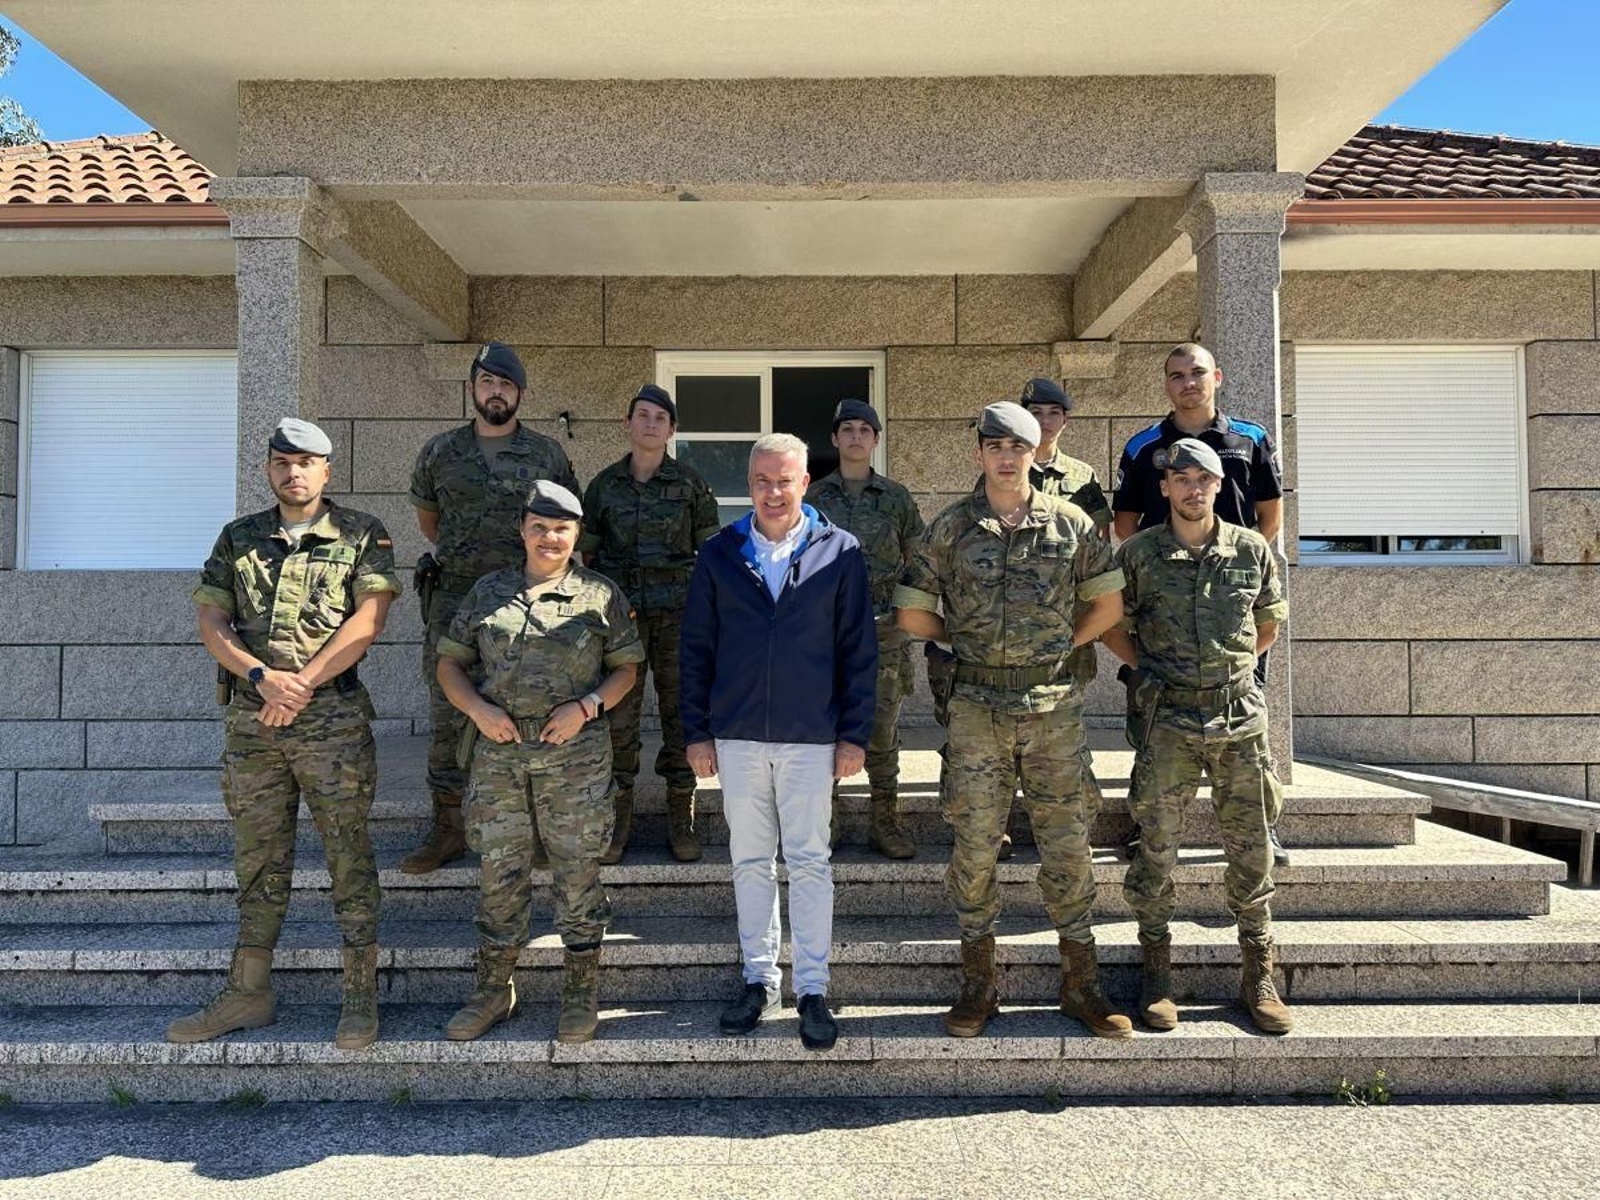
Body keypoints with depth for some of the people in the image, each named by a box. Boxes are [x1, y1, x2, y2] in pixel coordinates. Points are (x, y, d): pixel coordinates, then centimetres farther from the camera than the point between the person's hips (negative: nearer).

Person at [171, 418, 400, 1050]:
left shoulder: (361, 535, 2)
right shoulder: (238, 538, 14)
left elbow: (367, 621, -8)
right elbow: (211, 623, 7)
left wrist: (301, 684, -13)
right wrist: (263, 677, -10)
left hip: (332, 718, -4)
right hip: (251, 719, 4)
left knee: (349, 855, -1)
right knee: (258, 857, 13)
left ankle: (360, 998, 8)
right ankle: (248, 995, 24)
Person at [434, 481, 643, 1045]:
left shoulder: (600, 595, 5)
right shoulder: (487, 592, 10)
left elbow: (626, 667, 6)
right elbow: (450, 663, 12)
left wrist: (587, 706, -10)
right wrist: (478, 709, -6)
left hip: (575, 751, -2)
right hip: (498, 750, 2)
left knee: (577, 870, 3)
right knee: (499, 870, 9)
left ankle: (581, 993, 17)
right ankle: (493, 990, 24)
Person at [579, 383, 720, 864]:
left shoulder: (691, 484, 2)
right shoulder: (604, 485, 5)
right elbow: (585, 554, 9)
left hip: (679, 612, 0)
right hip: (621, 613, 1)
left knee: (681, 715, 4)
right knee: (618, 718, 1)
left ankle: (681, 822, 15)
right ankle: (616, 822, 14)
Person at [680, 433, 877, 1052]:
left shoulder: (840, 552, -1)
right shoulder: (719, 554, 4)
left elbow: (859, 649, 0)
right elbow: (696, 647, 7)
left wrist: (855, 734, -3)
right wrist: (697, 732, 3)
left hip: (811, 737, -2)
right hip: (736, 737, 2)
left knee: (810, 862, 4)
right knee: (750, 861, 11)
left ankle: (812, 989, 15)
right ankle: (759, 979, 25)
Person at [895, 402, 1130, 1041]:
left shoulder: (1070, 523, 3)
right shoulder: (950, 527, 2)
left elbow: (1107, 604, 11)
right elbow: (912, 613, 7)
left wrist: (1061, 647, 8)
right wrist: (968, 645, 9)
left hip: (1055, 705, 1)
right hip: (977, 708, 0)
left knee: (1067, 844, 6)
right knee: (974, 845, 4)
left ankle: (1080, 984, 21)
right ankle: (979, 985, 19)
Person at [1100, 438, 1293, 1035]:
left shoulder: (1253, 551, 5)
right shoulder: (1139, 554, -1)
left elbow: (1267, 625, 19)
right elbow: (1110, 625, 9)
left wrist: (1228, 666, 11)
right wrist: (1152, 669, 3)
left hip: (1239, 718, 2)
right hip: (1166, 721, -2)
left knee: (1250, 851, 8)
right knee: (1157, 849, 3)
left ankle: (1259, 980, 23)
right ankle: (1157, 977, 18)